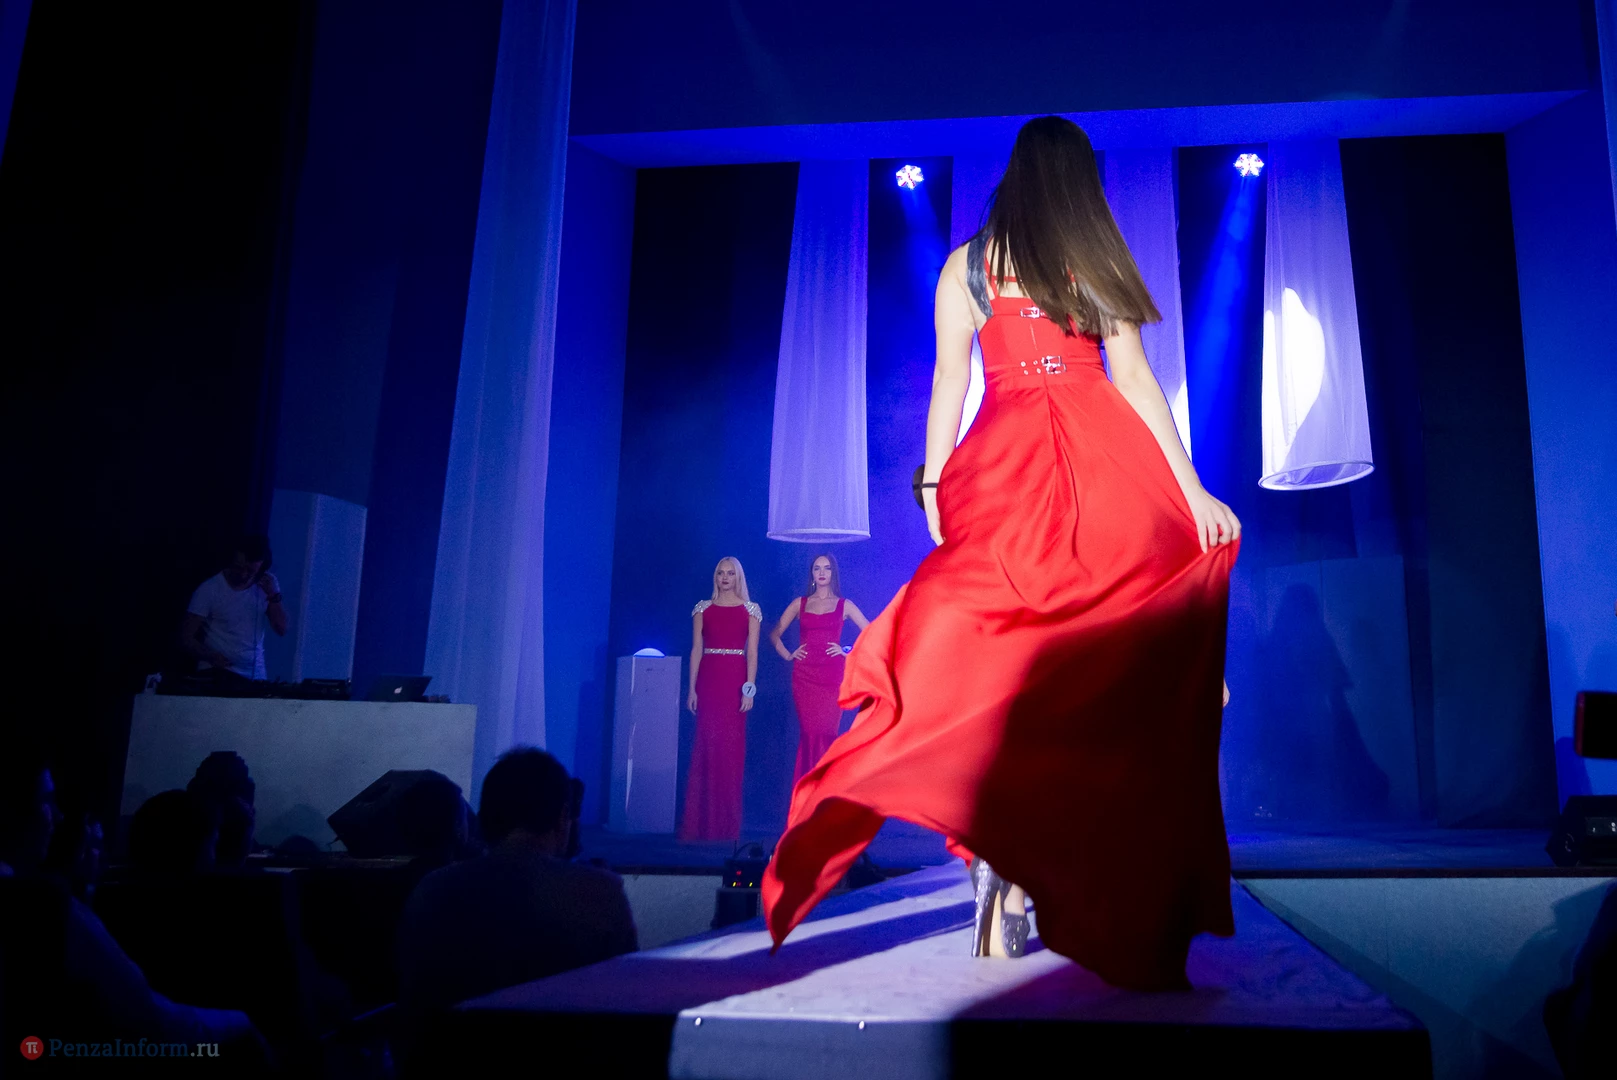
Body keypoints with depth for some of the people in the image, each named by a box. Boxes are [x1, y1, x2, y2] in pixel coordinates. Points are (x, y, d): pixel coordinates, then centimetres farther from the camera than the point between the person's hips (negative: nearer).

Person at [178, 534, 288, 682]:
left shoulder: (267, 583, 3)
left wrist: (274, 595, -11)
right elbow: (186, 639, -6)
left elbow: (283, 630, 1)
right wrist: (212, 657, -22)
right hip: (217, 672, -5)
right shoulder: (209, 589, -8)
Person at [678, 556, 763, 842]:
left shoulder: (750, 610, 7)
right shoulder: (703, 609, 10)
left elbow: (752, 653, 2)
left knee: (732, 748, -1)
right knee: (706, 746, -2)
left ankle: (727, 825, 7)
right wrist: (692, 688, -1)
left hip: (736, 681, -1)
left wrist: (750, 689, -7)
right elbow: (696, 650, 6)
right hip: (708, 680, 1)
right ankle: (702, 822, 3)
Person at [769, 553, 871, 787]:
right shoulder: (800, 603, 12)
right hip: (804, 677, 1)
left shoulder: (844, 605, 9)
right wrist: (787, 655, 4)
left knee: (826, 734, -6)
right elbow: (774, 634, 16)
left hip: (832, 677, -1)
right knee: (809, 734, -2)